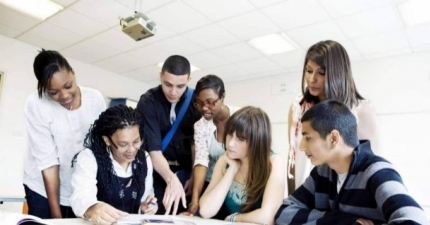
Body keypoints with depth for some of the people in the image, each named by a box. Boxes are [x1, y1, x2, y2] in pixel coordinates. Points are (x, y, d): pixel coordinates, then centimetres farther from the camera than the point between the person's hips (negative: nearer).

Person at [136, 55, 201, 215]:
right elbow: (153, 149, -26)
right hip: (159, 171, -2)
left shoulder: (195, 100, -7)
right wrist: (172, 180, -41)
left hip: (186, 170, 3)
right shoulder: (148, 102, -17)